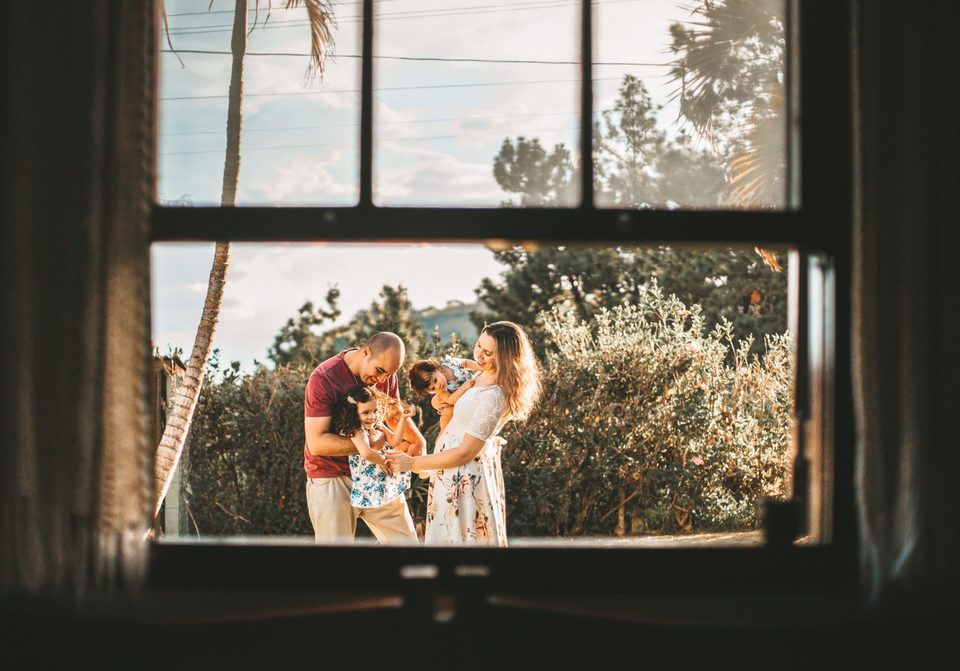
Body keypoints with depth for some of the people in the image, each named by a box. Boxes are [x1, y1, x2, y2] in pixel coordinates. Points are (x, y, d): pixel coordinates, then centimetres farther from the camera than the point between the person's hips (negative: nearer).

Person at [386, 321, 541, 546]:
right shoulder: (481, 377, 1)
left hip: (464, 478, -9)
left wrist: (413, 463, -17)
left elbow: (464, 453, -23)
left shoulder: (493, 397, -27)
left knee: (460, 536, 1)